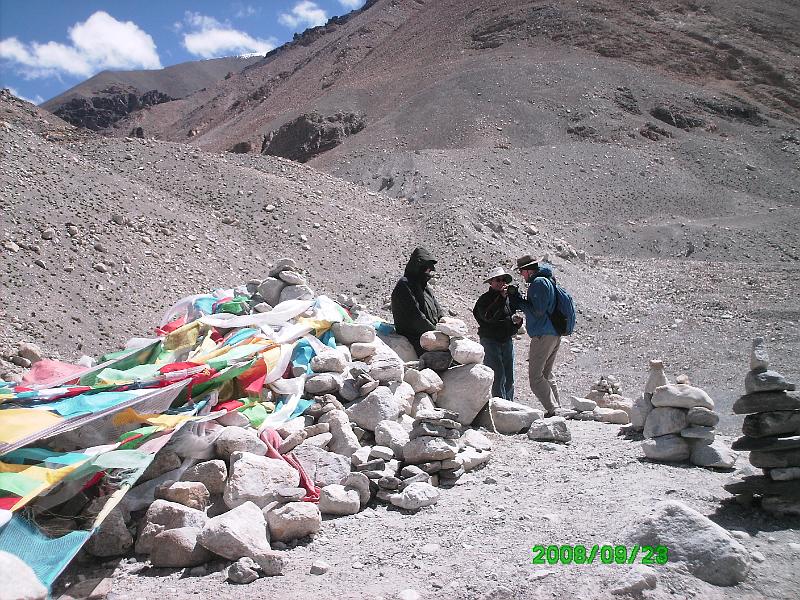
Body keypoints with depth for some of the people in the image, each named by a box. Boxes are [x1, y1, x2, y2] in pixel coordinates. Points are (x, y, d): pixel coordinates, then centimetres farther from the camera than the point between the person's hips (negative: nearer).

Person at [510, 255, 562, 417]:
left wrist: (517, 299, -12)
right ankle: (558, 409, 18)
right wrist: (517, 299, 10)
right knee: (546, 375, 18)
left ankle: (553, 410, -12)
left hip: (542, 335, -10)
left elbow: (537, 311, -20)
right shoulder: (548, 281, 19)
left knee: (535, 377, -8)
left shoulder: (538, 282, -13)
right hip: (555, 335, 10)